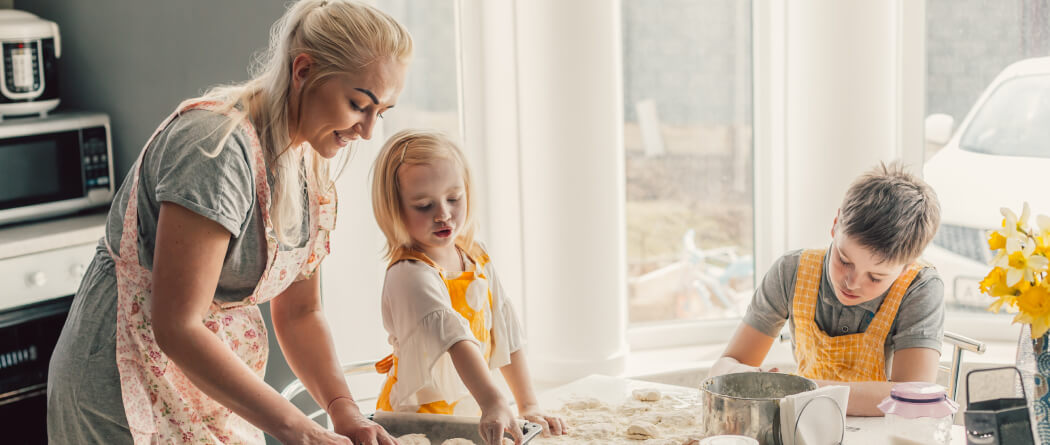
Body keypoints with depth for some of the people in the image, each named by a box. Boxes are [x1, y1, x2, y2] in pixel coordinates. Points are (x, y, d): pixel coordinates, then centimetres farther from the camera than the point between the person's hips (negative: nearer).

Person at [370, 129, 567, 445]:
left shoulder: (478, 261, 6)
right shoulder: (409, 275, -18)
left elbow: (505, 335, 10)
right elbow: (453, 336, -31)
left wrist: (529, 406, 4)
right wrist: (492, 403, -42)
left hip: (472, 415, 6)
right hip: (419, 417, -5)